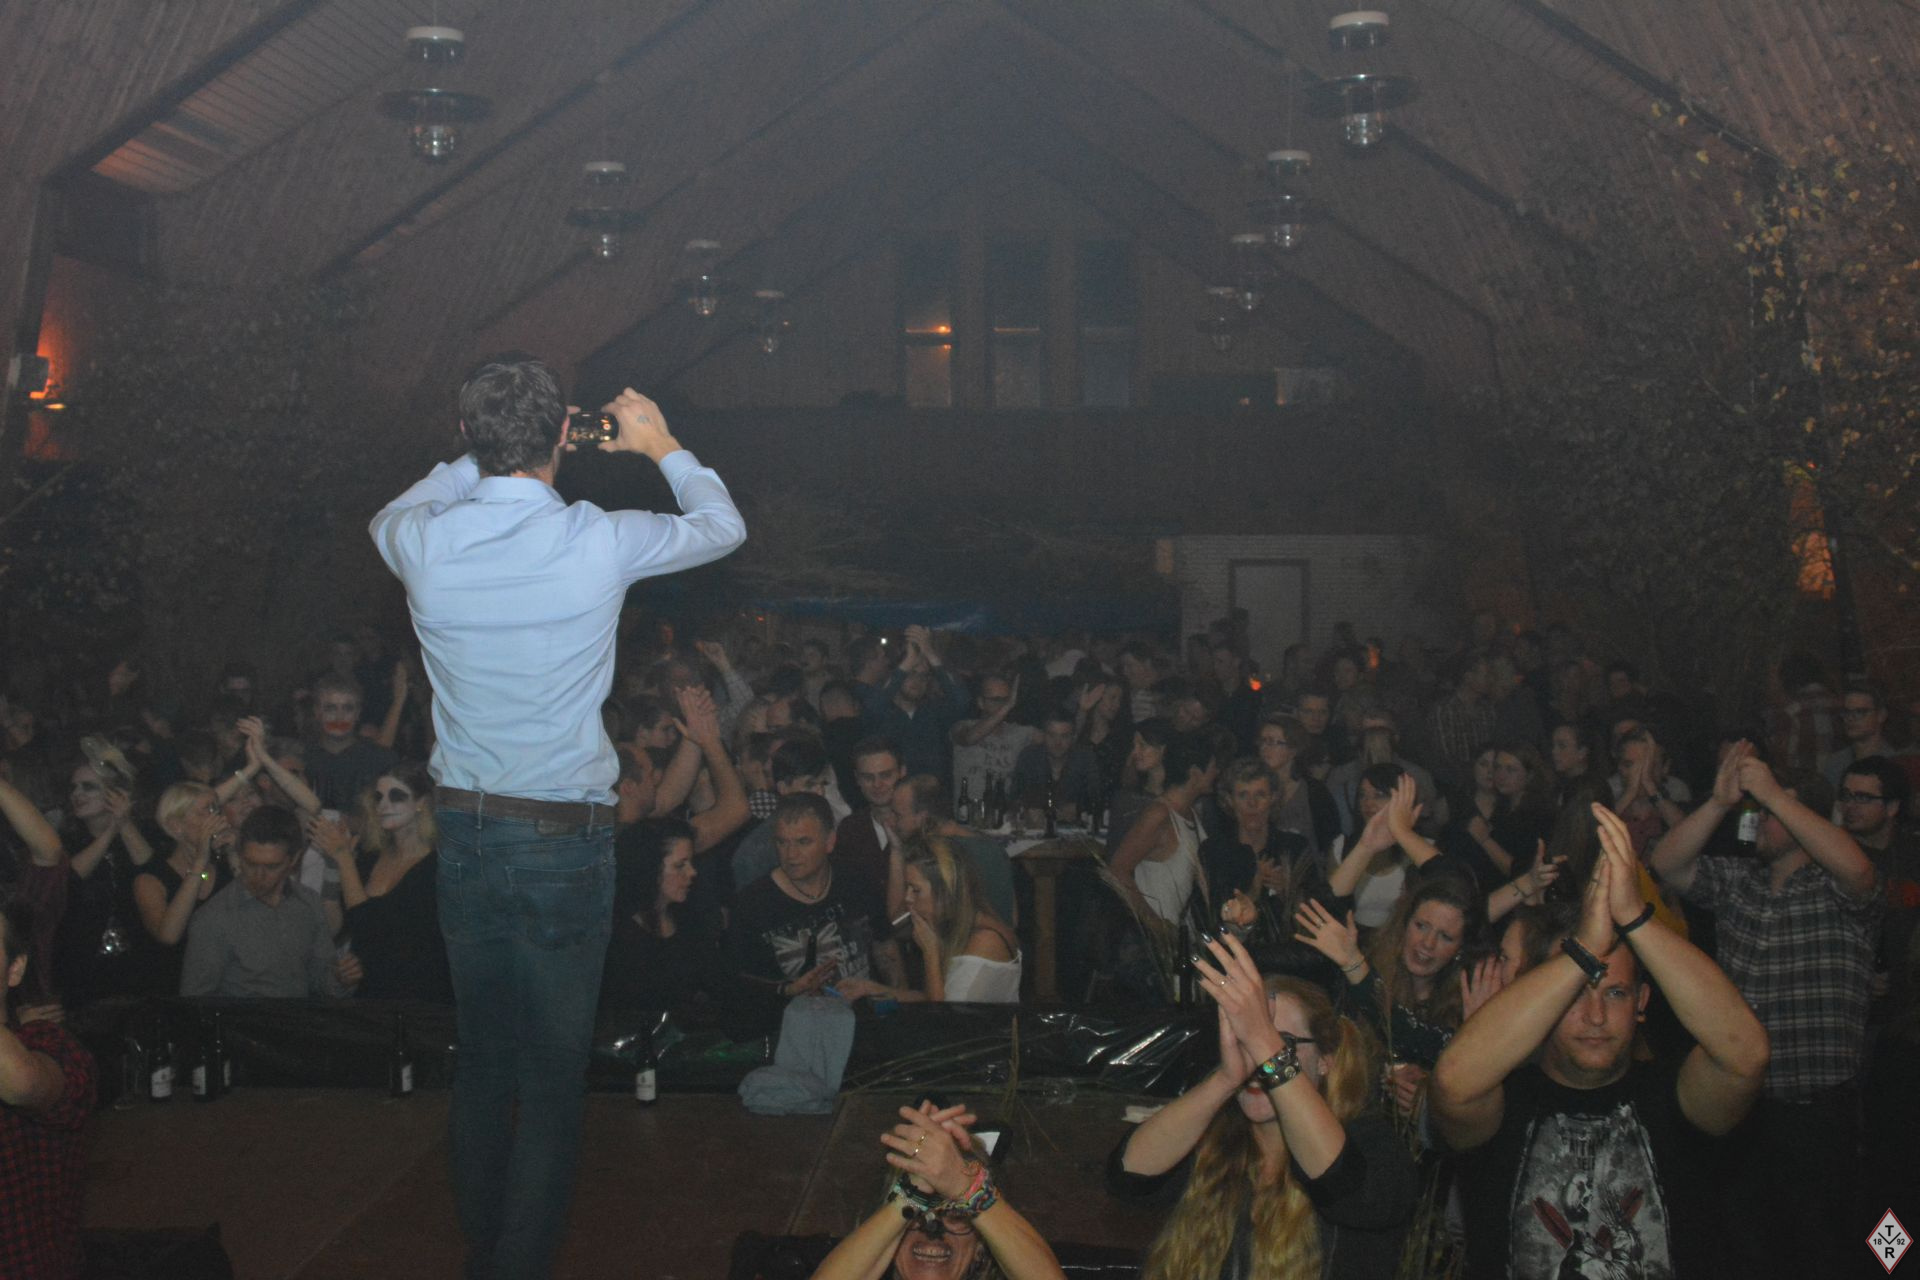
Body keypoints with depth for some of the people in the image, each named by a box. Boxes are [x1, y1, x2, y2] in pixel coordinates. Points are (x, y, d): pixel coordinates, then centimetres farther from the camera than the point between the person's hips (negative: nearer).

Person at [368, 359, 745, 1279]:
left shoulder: (423, 544, -7)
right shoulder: (597, 542, -14)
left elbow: (389, 519, 22)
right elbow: (723, 526, 6)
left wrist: (478, 458, 25)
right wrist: (662, 447, 22)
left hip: (464, 832, 4)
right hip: (566, 837, -4)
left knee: (481, 1064, 16)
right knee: (553, 1078, 4)